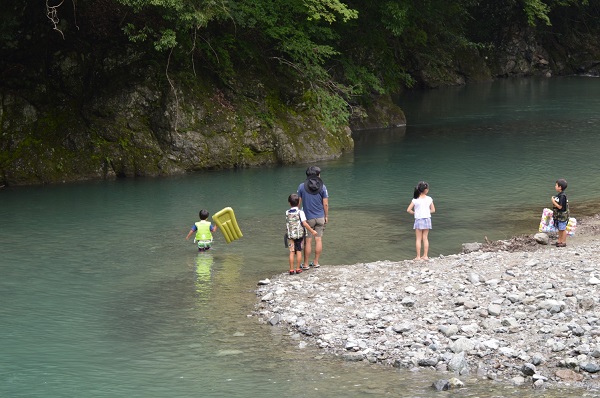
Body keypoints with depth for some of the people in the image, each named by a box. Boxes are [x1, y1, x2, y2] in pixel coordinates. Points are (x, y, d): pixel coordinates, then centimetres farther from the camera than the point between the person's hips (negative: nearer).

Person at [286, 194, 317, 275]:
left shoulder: (287, 213, 2)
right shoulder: (300, 212, -9)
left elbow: (287, 224, 7)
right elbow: (304, 223, -14)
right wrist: (312, 231, -8)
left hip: (290, 235, 2)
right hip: (299, 234, -2)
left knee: (292, 252, 4)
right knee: (299, 251, 7)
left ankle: (291, 269, 4)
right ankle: (298, 269, 10)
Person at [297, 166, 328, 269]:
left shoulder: (302, 186, -6)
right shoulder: (322, 187, -5)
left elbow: (298, 202, -4)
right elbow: (326, 204, -3)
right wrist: (326, 216, 9)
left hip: (308, 218, -1)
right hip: (320, 217, 1)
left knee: (308, 241, 2)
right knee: (318, 240, 9)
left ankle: (305, 264, 8)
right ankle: (316, 262, 14)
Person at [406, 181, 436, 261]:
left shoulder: (415, 200, -13)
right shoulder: (429, 199, -7)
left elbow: (408, 210, -15)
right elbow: (433, 210, 0)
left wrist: (414, 213, 1)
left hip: (418, 220, -2)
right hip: (427, 219, 2)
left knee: (418, 239, 5)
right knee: (425, 238, 11)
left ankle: (418, 256, 6)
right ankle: (425, 256, 13)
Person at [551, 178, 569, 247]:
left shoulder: (562, 196, -24)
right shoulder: (559, 195, 7)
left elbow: (560, 206, -26)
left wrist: (553, 201, -21)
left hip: (562, 216, -9)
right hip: (558, 215, 9)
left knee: (563, 229, 2)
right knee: (559, 229, 18)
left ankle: (564, 242, 11)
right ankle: (559, 241, 28)